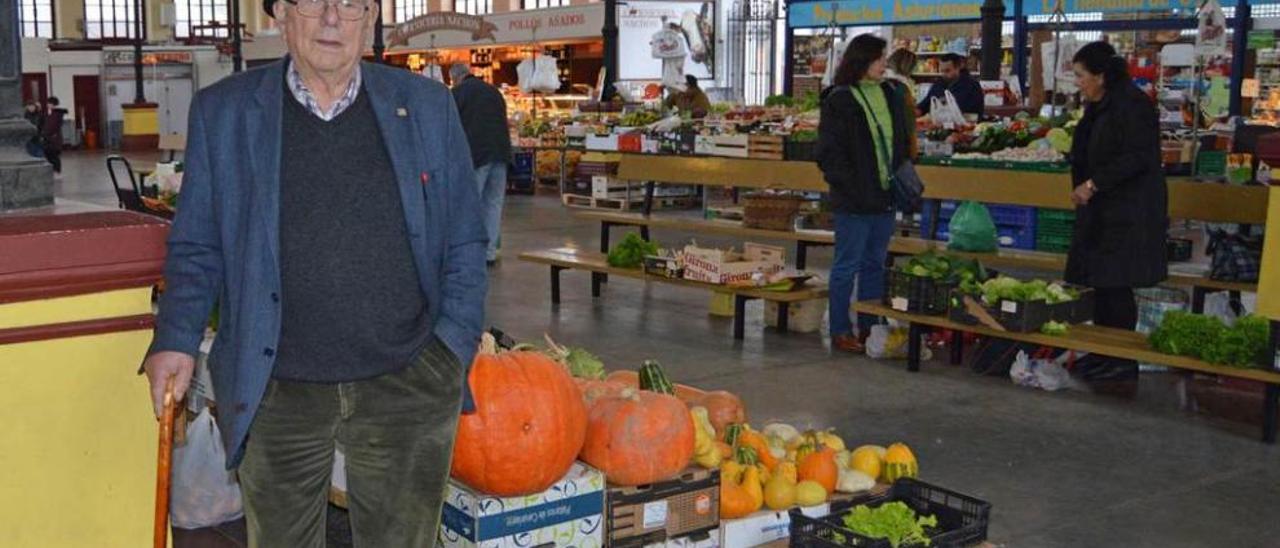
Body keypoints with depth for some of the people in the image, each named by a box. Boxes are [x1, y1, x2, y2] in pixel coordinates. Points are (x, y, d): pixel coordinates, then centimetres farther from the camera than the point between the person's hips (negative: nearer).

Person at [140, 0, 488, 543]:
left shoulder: (428, 106, 3)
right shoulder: (221, 112, 2)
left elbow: (464, 243, 6)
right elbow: (196, 248, 7)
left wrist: (455, 343, -3)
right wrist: (176, 339, -6)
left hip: (408, 386, 0)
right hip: (276, 392, 0)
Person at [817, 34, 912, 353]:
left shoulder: (891, 94, 10)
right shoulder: (839, 100, -9)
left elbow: (903, 141, 20)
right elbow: (829, 155, -10)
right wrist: (852, 188, -16)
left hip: (885, 197, 7)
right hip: (854, 201, -6)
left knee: (876, 264, 13)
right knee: (848, 265, 2)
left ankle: (869, 328, 23)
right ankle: (840, 332, 12)